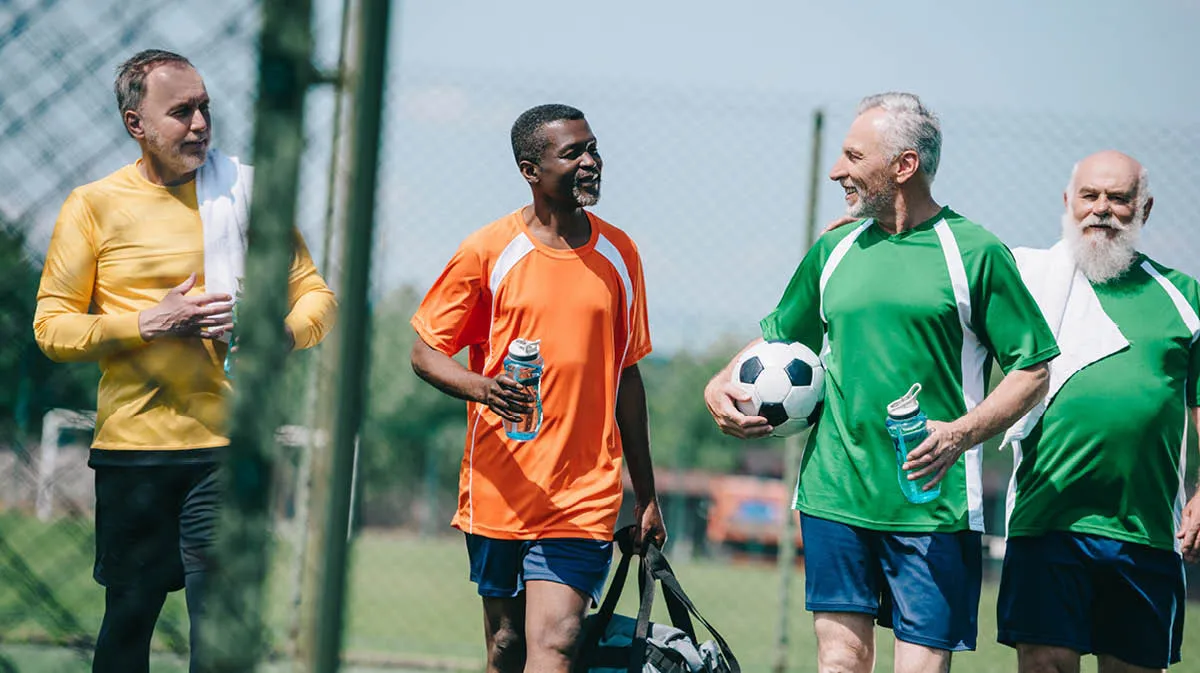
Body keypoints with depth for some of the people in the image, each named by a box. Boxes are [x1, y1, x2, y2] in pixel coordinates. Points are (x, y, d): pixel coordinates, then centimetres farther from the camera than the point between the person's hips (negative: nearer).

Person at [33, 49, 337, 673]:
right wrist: (152, 323, -12)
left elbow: (316, 295, 12)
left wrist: (280, 333, -10)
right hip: (132, 446, 0)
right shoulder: (94, 207, 3)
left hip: (227, 447, 0)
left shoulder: (244, 193, 9)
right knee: (128, 616, 7)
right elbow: (51, 326, 0)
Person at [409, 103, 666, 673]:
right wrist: (484, 388, -21)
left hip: (585, 497, 1)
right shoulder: (489, 251, -2)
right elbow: (424, 352, 1)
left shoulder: (618, 254, 8)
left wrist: (646, 494, 16)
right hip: (499, 492, -1)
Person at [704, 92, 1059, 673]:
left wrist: (962, 433, -16)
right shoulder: (834, 251, 12)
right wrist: (721, 386, 5)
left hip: (932, 507, -4)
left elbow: (1033, 369, -1)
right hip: (834, 496, 4)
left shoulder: (976, 253, -2)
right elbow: (778, 338, 24)